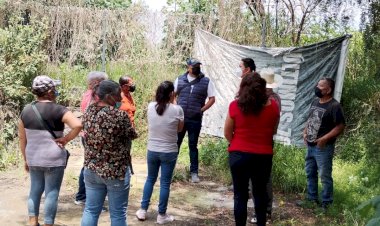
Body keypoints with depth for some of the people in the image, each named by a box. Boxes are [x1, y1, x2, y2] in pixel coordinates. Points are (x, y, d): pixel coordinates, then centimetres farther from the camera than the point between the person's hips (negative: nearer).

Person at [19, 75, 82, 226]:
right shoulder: (58, 110, -13)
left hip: (33, 159, 5)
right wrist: (65, 139, -14)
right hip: (53, 159, -5)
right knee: (52, 192, 5)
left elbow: (22, 139, 9)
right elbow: (78, 125, -28)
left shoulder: (26, 111, 3)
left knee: (35, 189, 19)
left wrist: (25, 159, 18)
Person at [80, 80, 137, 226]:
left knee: (91, 210, 15)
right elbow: (133, 135, -5)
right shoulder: (120, 115, -20)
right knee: (118, 213, 8)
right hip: (116, 171, -6)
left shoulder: (88, 111, 0)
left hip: (91, 169, 6)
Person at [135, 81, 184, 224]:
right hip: (169, 152, -3)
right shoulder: (177, 110, -14)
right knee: (165, 183, 8)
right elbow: (179, 129, 2)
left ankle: (143, 210, 27)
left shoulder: (151, 107, -5)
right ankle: (162, 215, 19)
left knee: (150, 179, 20)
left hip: (152, 151, 3)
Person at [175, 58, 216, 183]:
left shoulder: (206, 81, -3)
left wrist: (201, 109, -9)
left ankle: (194, 172, 18)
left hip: (195, 120, -1)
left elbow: (212, 99, 0)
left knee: (193, 146, 9)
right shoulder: (180, 79, 4)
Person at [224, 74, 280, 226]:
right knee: (260, 192, 20)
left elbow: (227, 133, -3)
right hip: (263, 156, 2)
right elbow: (273, 131, 9)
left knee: (240, 195, 9)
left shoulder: (235, 106, -10)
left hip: (239, 155, -2)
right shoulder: (272, 106, -4)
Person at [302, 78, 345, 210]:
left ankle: (326, 203, 10)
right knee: (310, 173, 17)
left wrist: (325, 138, -21)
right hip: (310, 146, 8)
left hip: (323, 147, -8)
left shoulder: (334, 106, -15)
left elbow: (340, 126, -16)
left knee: (325, 176, -2)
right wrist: (305, 132, 7)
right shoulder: (315, 102, 9)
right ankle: (312, 199, 30)